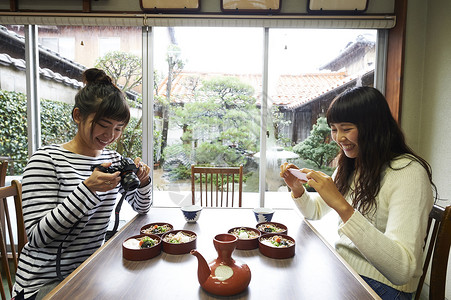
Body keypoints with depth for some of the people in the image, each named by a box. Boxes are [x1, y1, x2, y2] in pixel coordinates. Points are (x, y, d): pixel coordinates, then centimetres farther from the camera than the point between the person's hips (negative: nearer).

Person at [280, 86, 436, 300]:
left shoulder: (409, 172, -20)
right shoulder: (348, 166, 4)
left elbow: (402, 270, -29)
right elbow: (315, 211, 13)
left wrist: (342, 206, -36)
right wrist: (297, 189, -8)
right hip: (340, 270, 6)